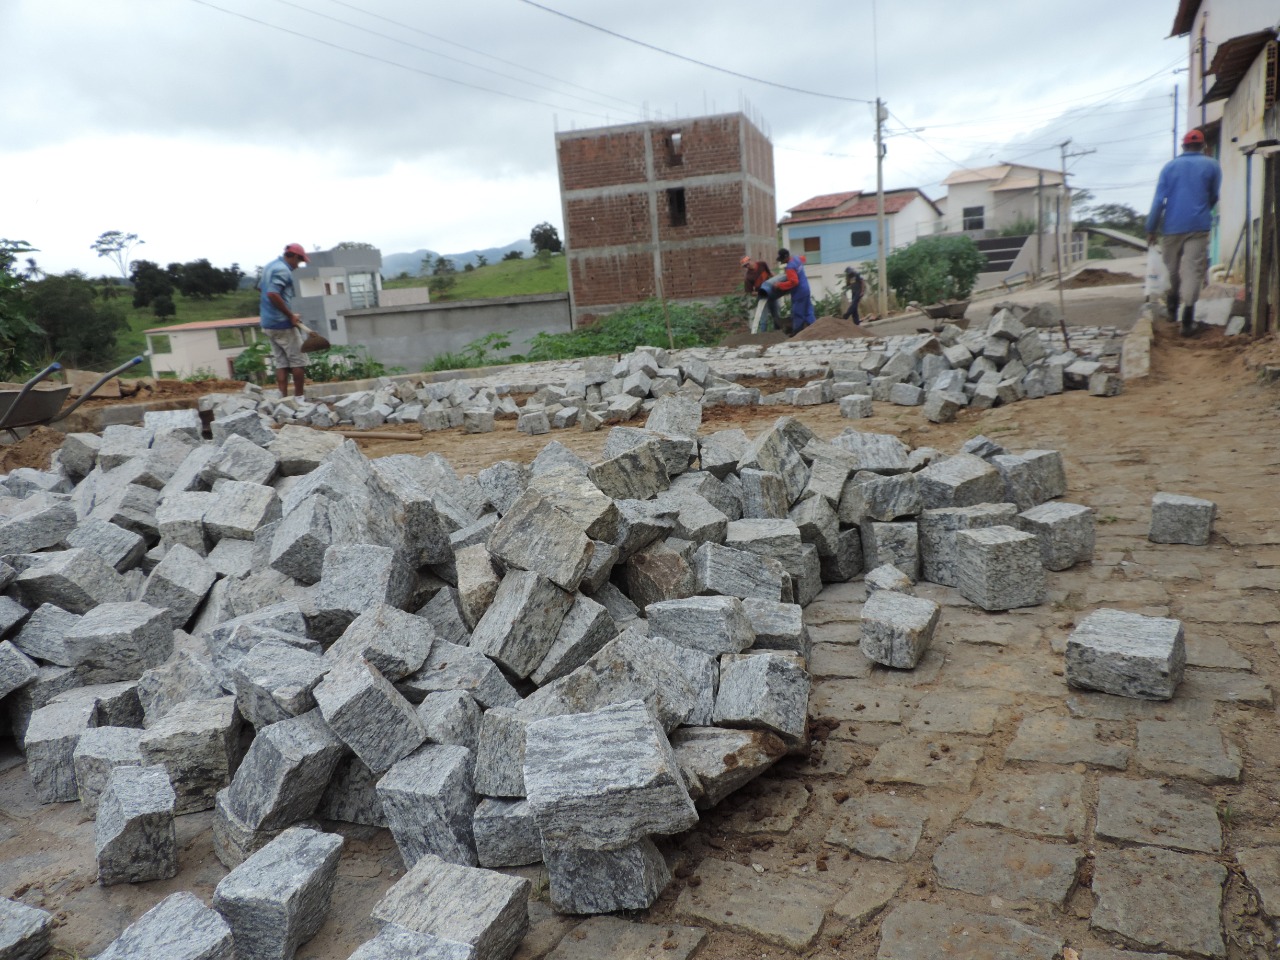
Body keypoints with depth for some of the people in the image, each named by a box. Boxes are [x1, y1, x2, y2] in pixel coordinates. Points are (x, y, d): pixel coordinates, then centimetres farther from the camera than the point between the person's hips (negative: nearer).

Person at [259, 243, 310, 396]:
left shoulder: (270, 266, 16)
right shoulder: (283, 270, -15)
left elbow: (261, 288, 28)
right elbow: (273, 294, -26)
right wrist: (291, 315, -21)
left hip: (268, 323, 9)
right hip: (282, 323, -9)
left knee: (281, 363, 8)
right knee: (298, 361, 1)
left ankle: (283, 398, 4)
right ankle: (299, 397, 5)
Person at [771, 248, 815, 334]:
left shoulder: (790, 267, -25)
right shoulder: (796, 259, 4)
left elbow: (793, 282, -29)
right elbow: (803, 259, 28)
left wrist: (779, 285, -23)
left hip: (799, 293, -9)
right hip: (805, 289, 9)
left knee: (797, 314, 0)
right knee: (808, 312, 14)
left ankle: (797, 333, 6)